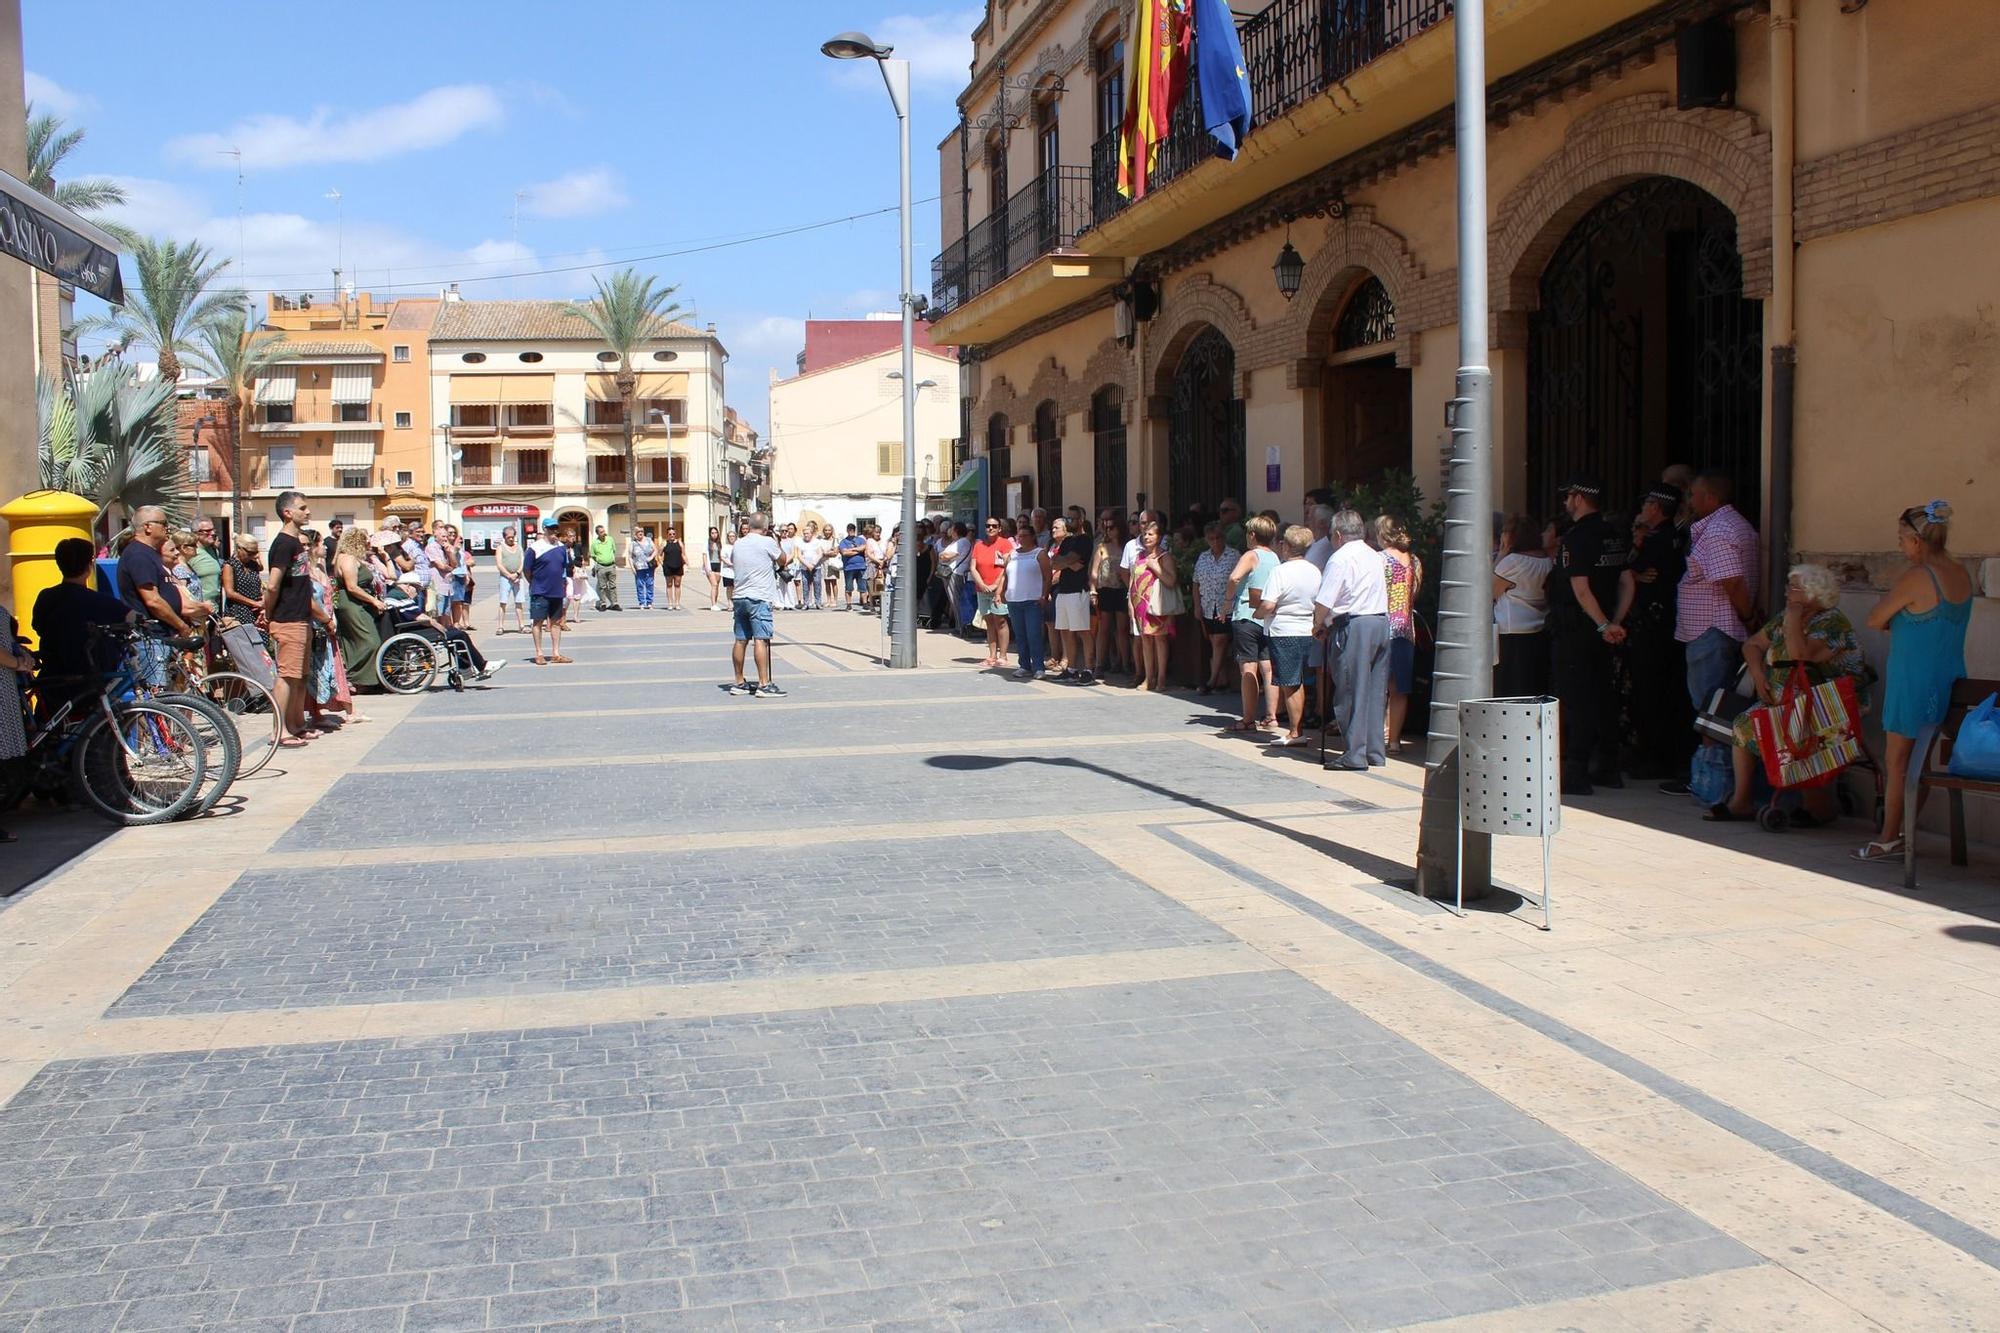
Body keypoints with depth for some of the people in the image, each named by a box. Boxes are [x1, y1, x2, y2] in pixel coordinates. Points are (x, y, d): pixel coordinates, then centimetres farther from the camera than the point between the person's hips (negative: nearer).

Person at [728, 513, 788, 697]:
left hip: (739, 598, 7)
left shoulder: (737, 544, 9)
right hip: (759, 598, -7)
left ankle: (739, 683, 16)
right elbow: (782, 560, 6)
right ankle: (764, 685, -14)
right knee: (761, 640, -10)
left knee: (741, 640, 10)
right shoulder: (767, 542, -8)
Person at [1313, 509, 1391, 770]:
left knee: (1351, 692, -3)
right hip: (1381, 622, 8)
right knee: (1376, 690, 11)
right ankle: (1375, 752, 15)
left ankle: (1354, 755, -3)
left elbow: (1324, 602, -12)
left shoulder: (1341, 558, -8)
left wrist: (1318, 626, 7)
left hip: (1353, 626, -8)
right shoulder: (1375, 556, 16)